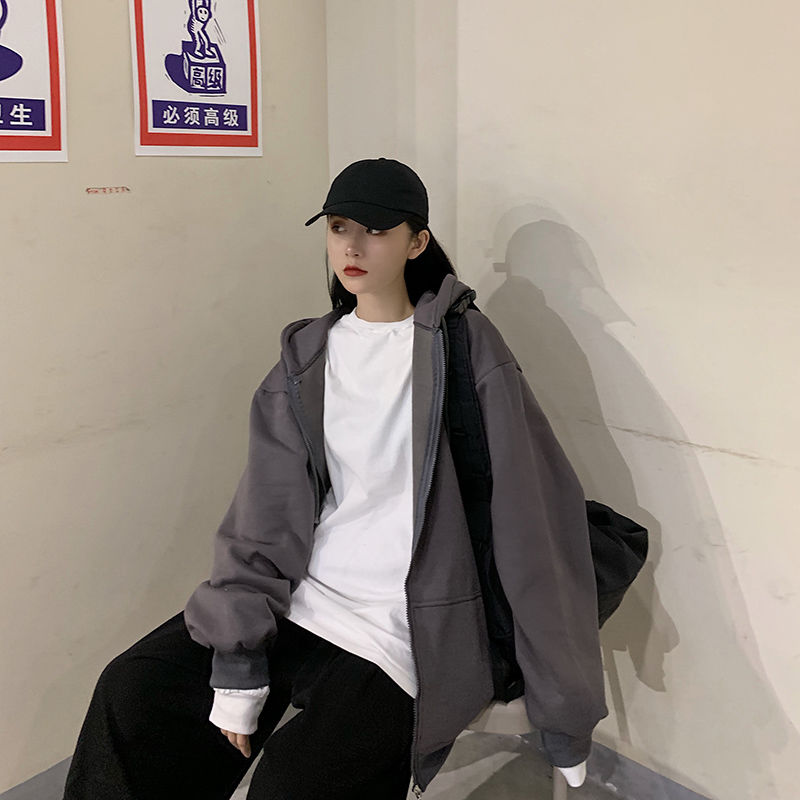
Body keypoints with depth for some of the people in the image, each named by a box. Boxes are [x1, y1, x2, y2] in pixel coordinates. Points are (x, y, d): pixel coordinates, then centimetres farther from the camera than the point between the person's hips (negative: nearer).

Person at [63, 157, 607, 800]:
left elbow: (532, 510, -8)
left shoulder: (463, 345, -6)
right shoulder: (307, 356, 6)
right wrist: (239, 664, -10)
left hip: (394, 626, -4)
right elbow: (267, 514, 0)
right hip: (291, 596, 5)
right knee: (129, 694, -4)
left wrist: (560, 692, -7)